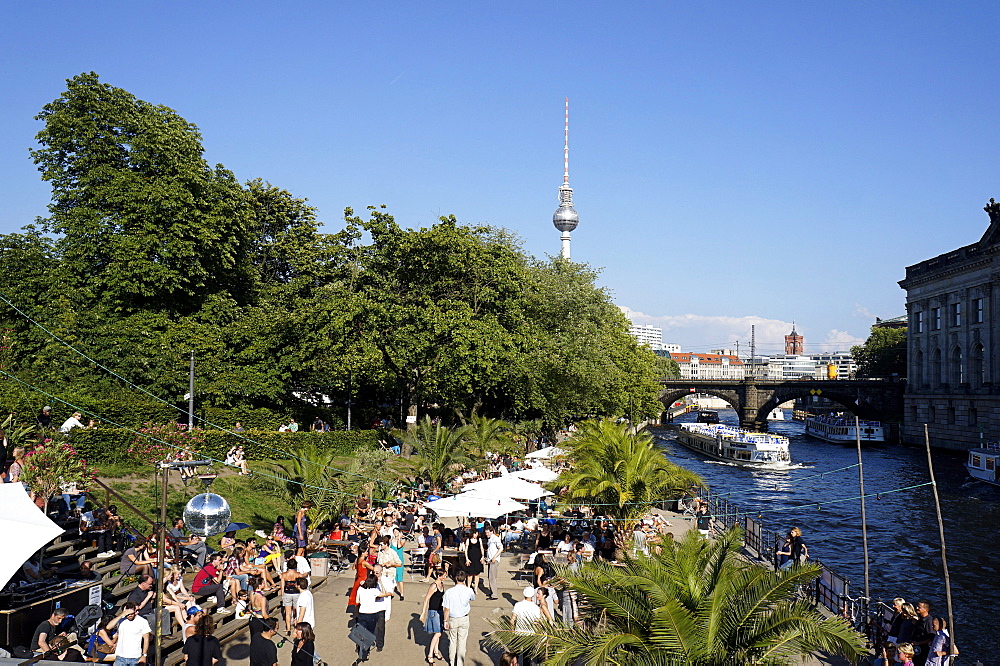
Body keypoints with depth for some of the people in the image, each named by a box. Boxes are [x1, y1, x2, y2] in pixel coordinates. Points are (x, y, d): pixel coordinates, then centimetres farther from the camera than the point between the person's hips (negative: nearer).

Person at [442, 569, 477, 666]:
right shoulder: (469, 591, -13)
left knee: (452, 640, 18)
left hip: (453, 619, 0)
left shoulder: (449, 592, -16)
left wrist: (445, 621, 1)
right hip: (464, 619, 0)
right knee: (462, 642, 11)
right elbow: (473, 598, 12)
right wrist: (465, 586, 14)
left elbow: (446, 609, -10)